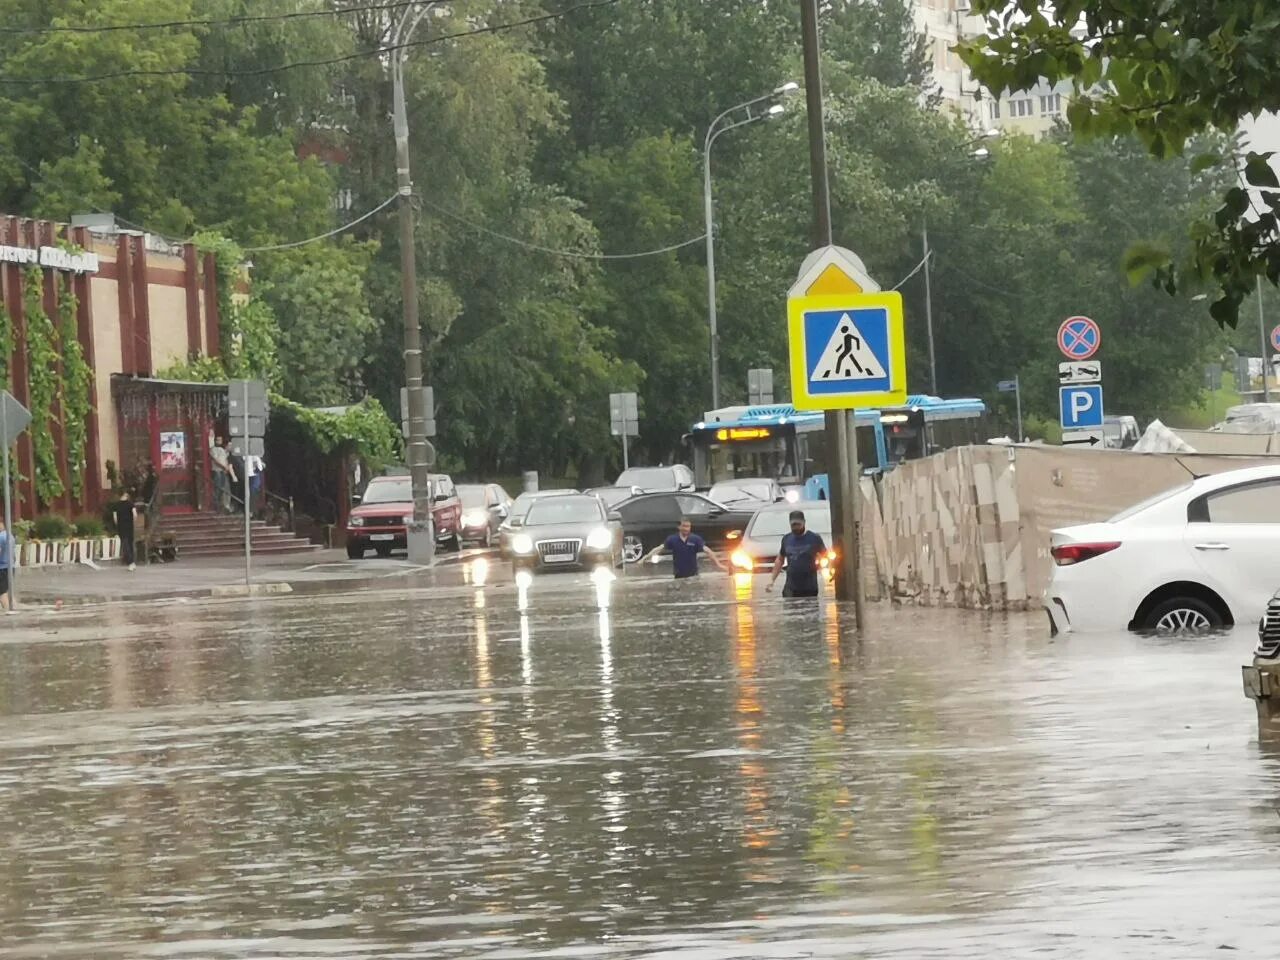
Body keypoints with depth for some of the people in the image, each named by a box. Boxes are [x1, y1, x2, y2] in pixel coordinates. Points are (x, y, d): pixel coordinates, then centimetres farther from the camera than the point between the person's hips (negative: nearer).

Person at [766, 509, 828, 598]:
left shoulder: (814, 538, 0)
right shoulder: (786, 539, 11)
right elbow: (779, 559, 20)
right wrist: (772, 580, 14)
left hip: (809, 588, -2)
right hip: (791, 588, 2)